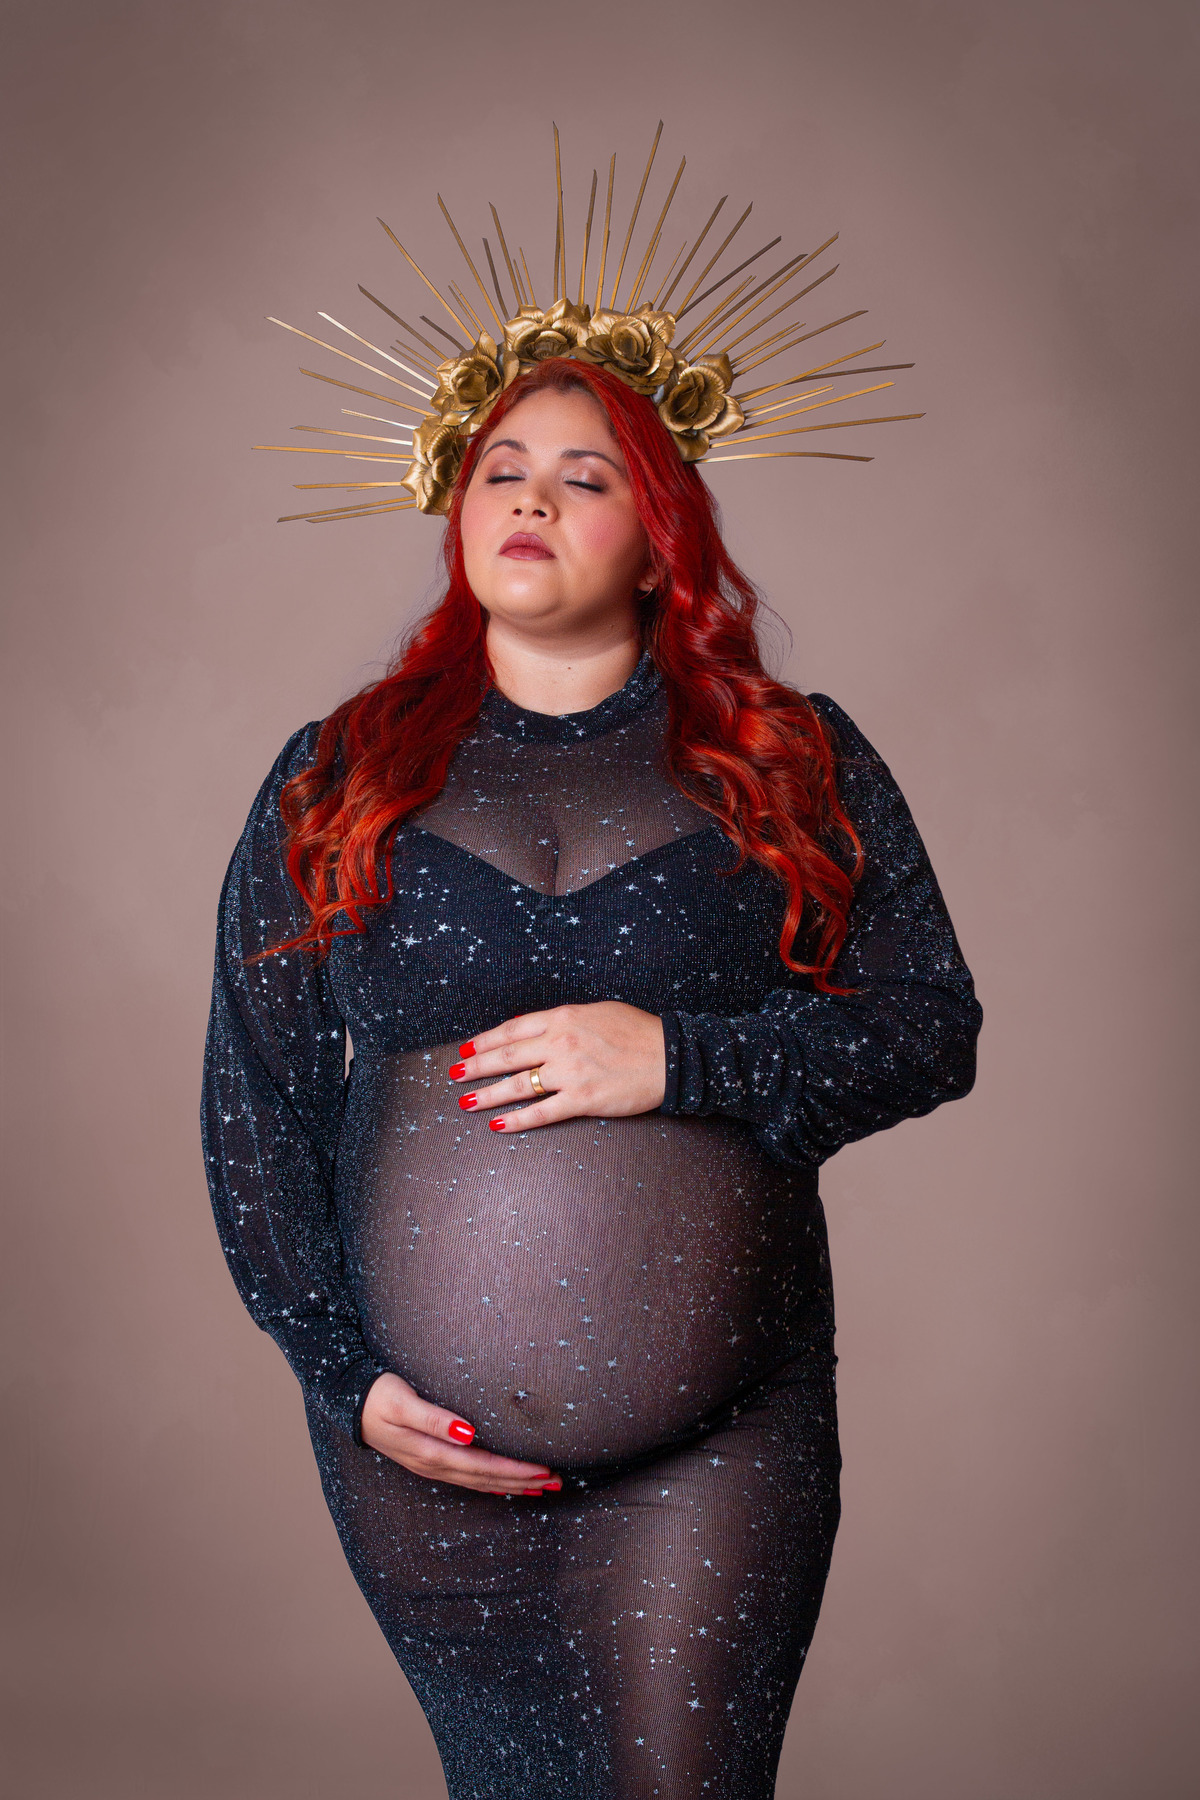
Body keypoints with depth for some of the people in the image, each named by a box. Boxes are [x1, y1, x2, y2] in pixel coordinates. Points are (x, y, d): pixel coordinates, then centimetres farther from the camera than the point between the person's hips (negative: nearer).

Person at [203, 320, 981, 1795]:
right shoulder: (334, 778, 7)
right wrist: (341, 1368, -3)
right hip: (421, 1442, 2)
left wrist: (683, 1057, -14)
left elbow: (935, 1022, 1)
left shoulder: (794, 761, 5)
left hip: (721, 1429, -1)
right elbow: (252, 1095, 6)